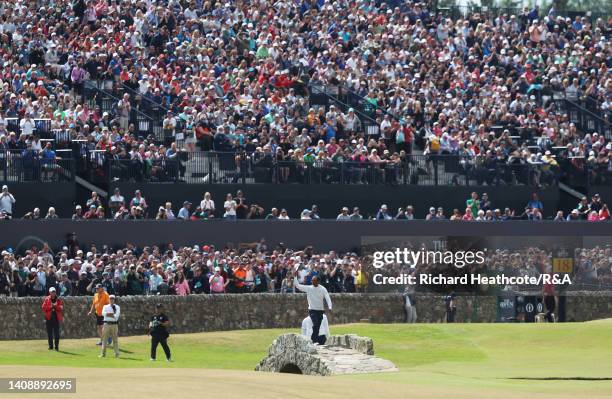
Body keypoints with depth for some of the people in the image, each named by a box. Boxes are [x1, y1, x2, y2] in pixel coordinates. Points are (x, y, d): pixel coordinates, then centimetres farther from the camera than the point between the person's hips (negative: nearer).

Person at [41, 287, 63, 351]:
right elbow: (44, 308, 1)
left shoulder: (59, 300, 7)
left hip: (56, 318, 0)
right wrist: (50, 307, -8)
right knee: (49, 333, 2)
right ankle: (50, 346, 9)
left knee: (56, 333, -4)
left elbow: (61, 308, -2)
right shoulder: (46, 299, 6)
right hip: (49, 318, 0)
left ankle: (56, 346, 1)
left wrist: (56, 306, -16)